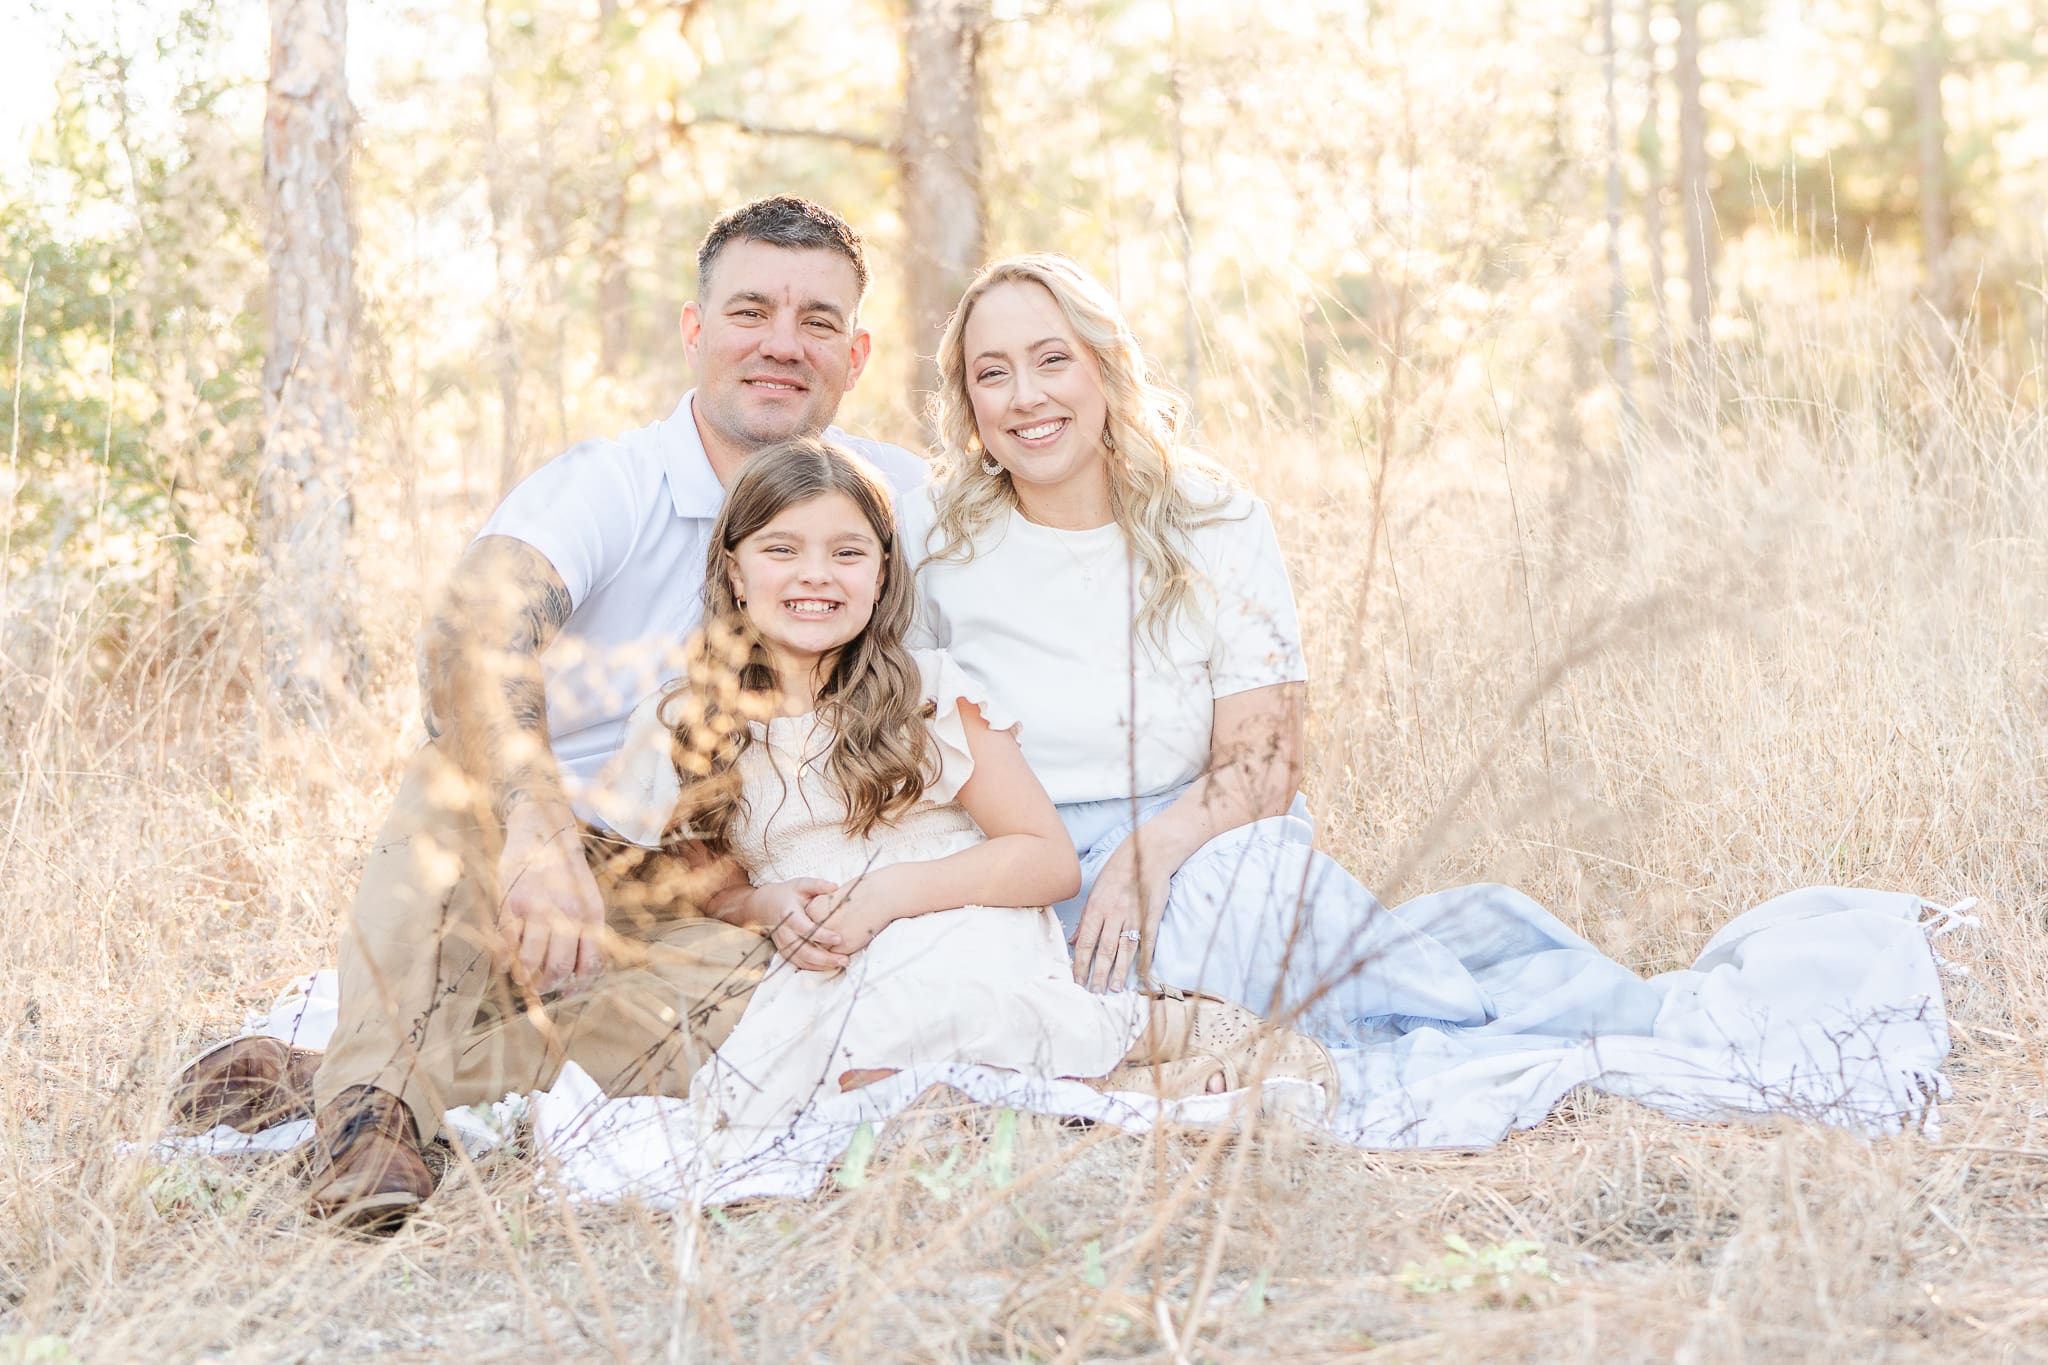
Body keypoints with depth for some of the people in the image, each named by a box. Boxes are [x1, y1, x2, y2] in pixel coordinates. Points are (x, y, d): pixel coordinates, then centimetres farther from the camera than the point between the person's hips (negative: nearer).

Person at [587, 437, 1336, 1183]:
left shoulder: (932, 695, 2)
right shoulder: (672, 729, 7)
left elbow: (1051, 860, -1)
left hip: (965, 930, -3)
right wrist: (767, 907, -9)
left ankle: (1145, 1031, -18)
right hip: (813, 976, 3)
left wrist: (887, 894, -15)